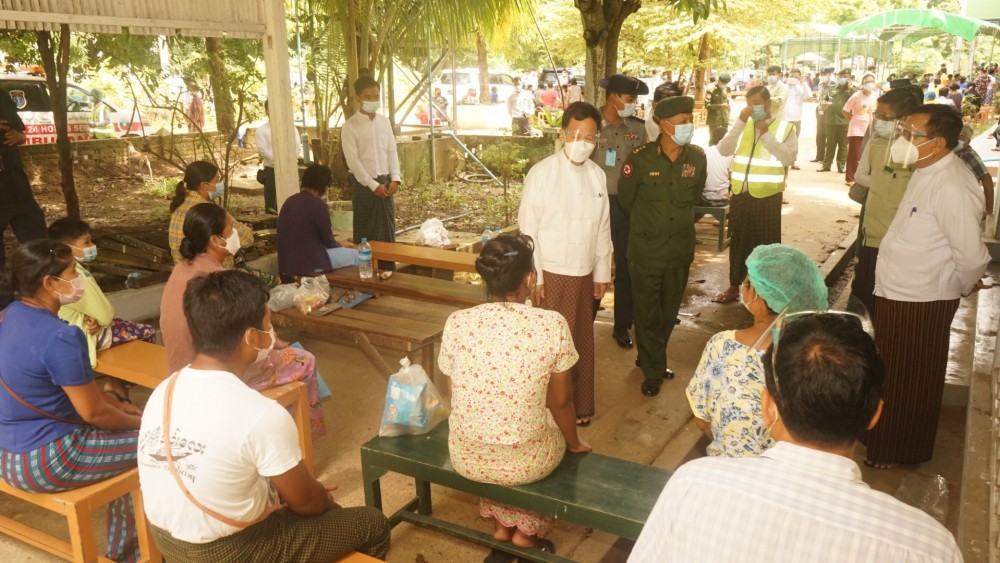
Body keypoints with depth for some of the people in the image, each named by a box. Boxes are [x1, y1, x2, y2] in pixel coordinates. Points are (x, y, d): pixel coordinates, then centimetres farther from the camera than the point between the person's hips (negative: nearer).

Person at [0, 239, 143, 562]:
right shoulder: (58, 337, -26)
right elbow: (93, 412, -19)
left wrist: (121, 406, 11)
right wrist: (141, 422, -2)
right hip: (42, 462, -9)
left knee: (122, 421, 23)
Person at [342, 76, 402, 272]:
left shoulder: (384, 122, 8)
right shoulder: (350, 126, -8)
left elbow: (392, 152, 8)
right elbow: (352, 161, -13)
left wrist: (395, 178, -5)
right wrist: (373, 185, -16)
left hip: (385, 182, 5)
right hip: (364, 184, -5)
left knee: (388, 230, 9)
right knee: (365, 232, 2)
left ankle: (388, 270, 19)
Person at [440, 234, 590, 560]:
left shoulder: (457, 323, -12)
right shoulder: (553, 325, -17)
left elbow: (456, 397, 2)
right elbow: (560, 403, -5)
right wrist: (575, 444, 17)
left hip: (466, 458, 2)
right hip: (526, 461, -2)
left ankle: (502, 526, 38)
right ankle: (526, 533, 36)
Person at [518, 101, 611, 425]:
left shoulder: (597, 175, 4)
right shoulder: (541, 173, -11)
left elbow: (603, 228, 10)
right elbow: (527, 228, -10)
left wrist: (602, 273, 10)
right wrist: (534, 277, -12)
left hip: (584, 274, 5)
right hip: (551, 274, -5)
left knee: (583, 342, 13)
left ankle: (581, 406, 29)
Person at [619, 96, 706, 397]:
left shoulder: (697, 158, -5)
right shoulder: (640, 158, -15)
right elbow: (625, 198, 1)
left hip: (681, 248, 4)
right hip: (646, 249, -4)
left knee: (669, 310, 16)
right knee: (647, 312, 7)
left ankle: (650, 359, 37)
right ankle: (653, 370, 25)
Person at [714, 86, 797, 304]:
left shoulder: (786, 128, -2)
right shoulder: (743, 126, 7)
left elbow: (789, 158, -17)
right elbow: (723, 150, -7)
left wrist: (766, 134, -17)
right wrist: (741, 122, -14)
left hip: (767, 197, -3)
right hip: (740, 194, 4)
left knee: (767, 244, 5)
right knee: (739, 242, 14)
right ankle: (734, 287, 27)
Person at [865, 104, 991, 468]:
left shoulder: (951, 188, -27)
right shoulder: (927, 172, 2)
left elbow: (972, 256, -25)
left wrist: (965, 286, -5)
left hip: (920, 303, -9)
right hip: (897, 293, 9)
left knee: (909, 381, 11)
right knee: (890, 373, 24)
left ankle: (900, 451, 31)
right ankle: (884, 437, 44)